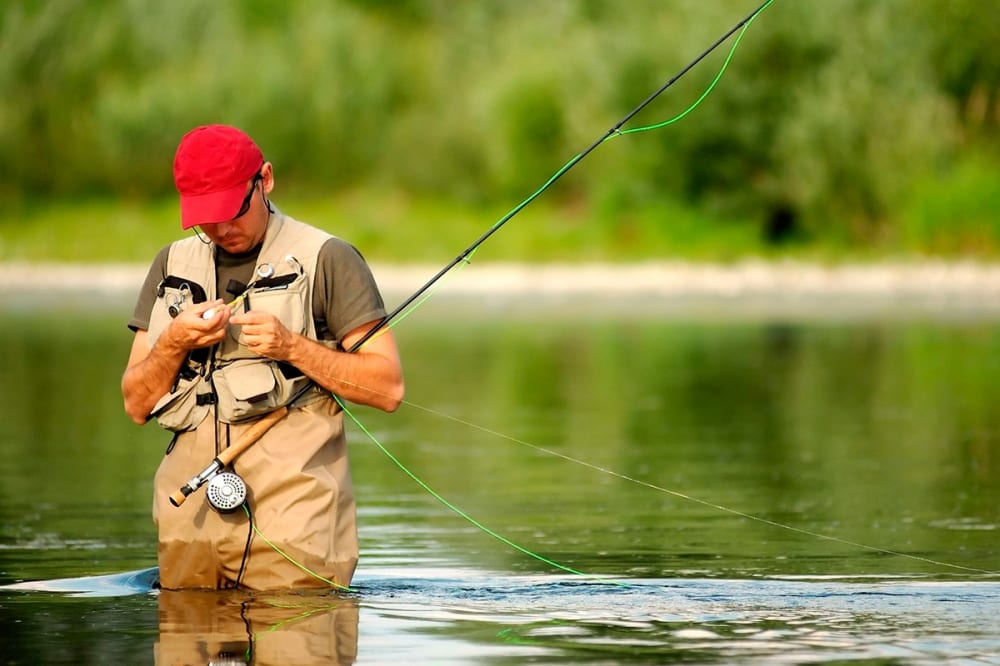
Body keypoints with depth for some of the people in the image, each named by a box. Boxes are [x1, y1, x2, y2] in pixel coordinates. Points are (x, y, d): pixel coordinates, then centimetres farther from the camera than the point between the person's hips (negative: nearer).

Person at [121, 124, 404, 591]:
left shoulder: (326, 259, 2)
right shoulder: (173, 264, 16)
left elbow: (388, 388, -3)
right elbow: (137, 404, 14)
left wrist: (292, 346, -13)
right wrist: (173, 344, -5)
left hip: (290, 507, -4)